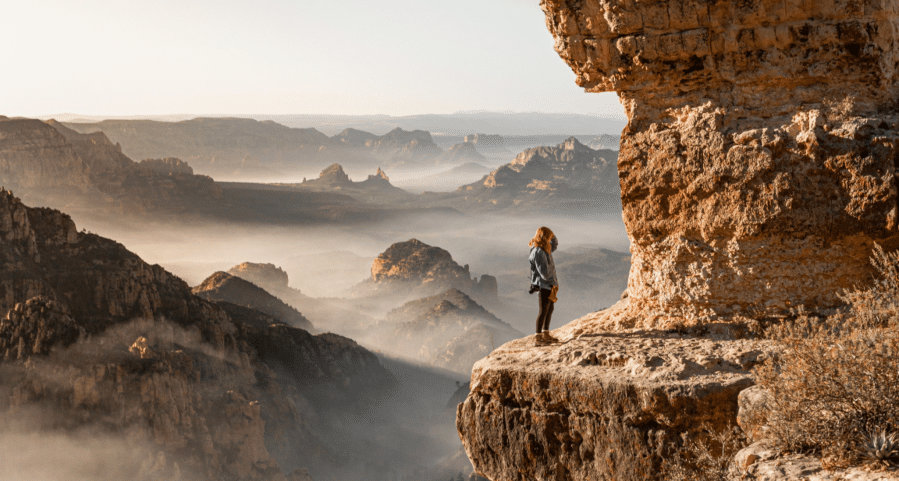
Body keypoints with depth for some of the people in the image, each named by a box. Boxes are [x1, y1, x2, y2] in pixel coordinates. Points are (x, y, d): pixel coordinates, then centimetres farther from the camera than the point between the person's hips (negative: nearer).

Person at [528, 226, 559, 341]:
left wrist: (552, 235, 7)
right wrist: (553, 282, -12)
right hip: (543, 285, -10)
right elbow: (544, 271, -23)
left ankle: (546, 333, 24)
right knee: (543, 310, -4)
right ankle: (539, 335, 3)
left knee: (550, 309, 15)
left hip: (550, 285, 10)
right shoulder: (538, 252, -21)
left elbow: (555, 244, 27)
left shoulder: (545, 249, 8)